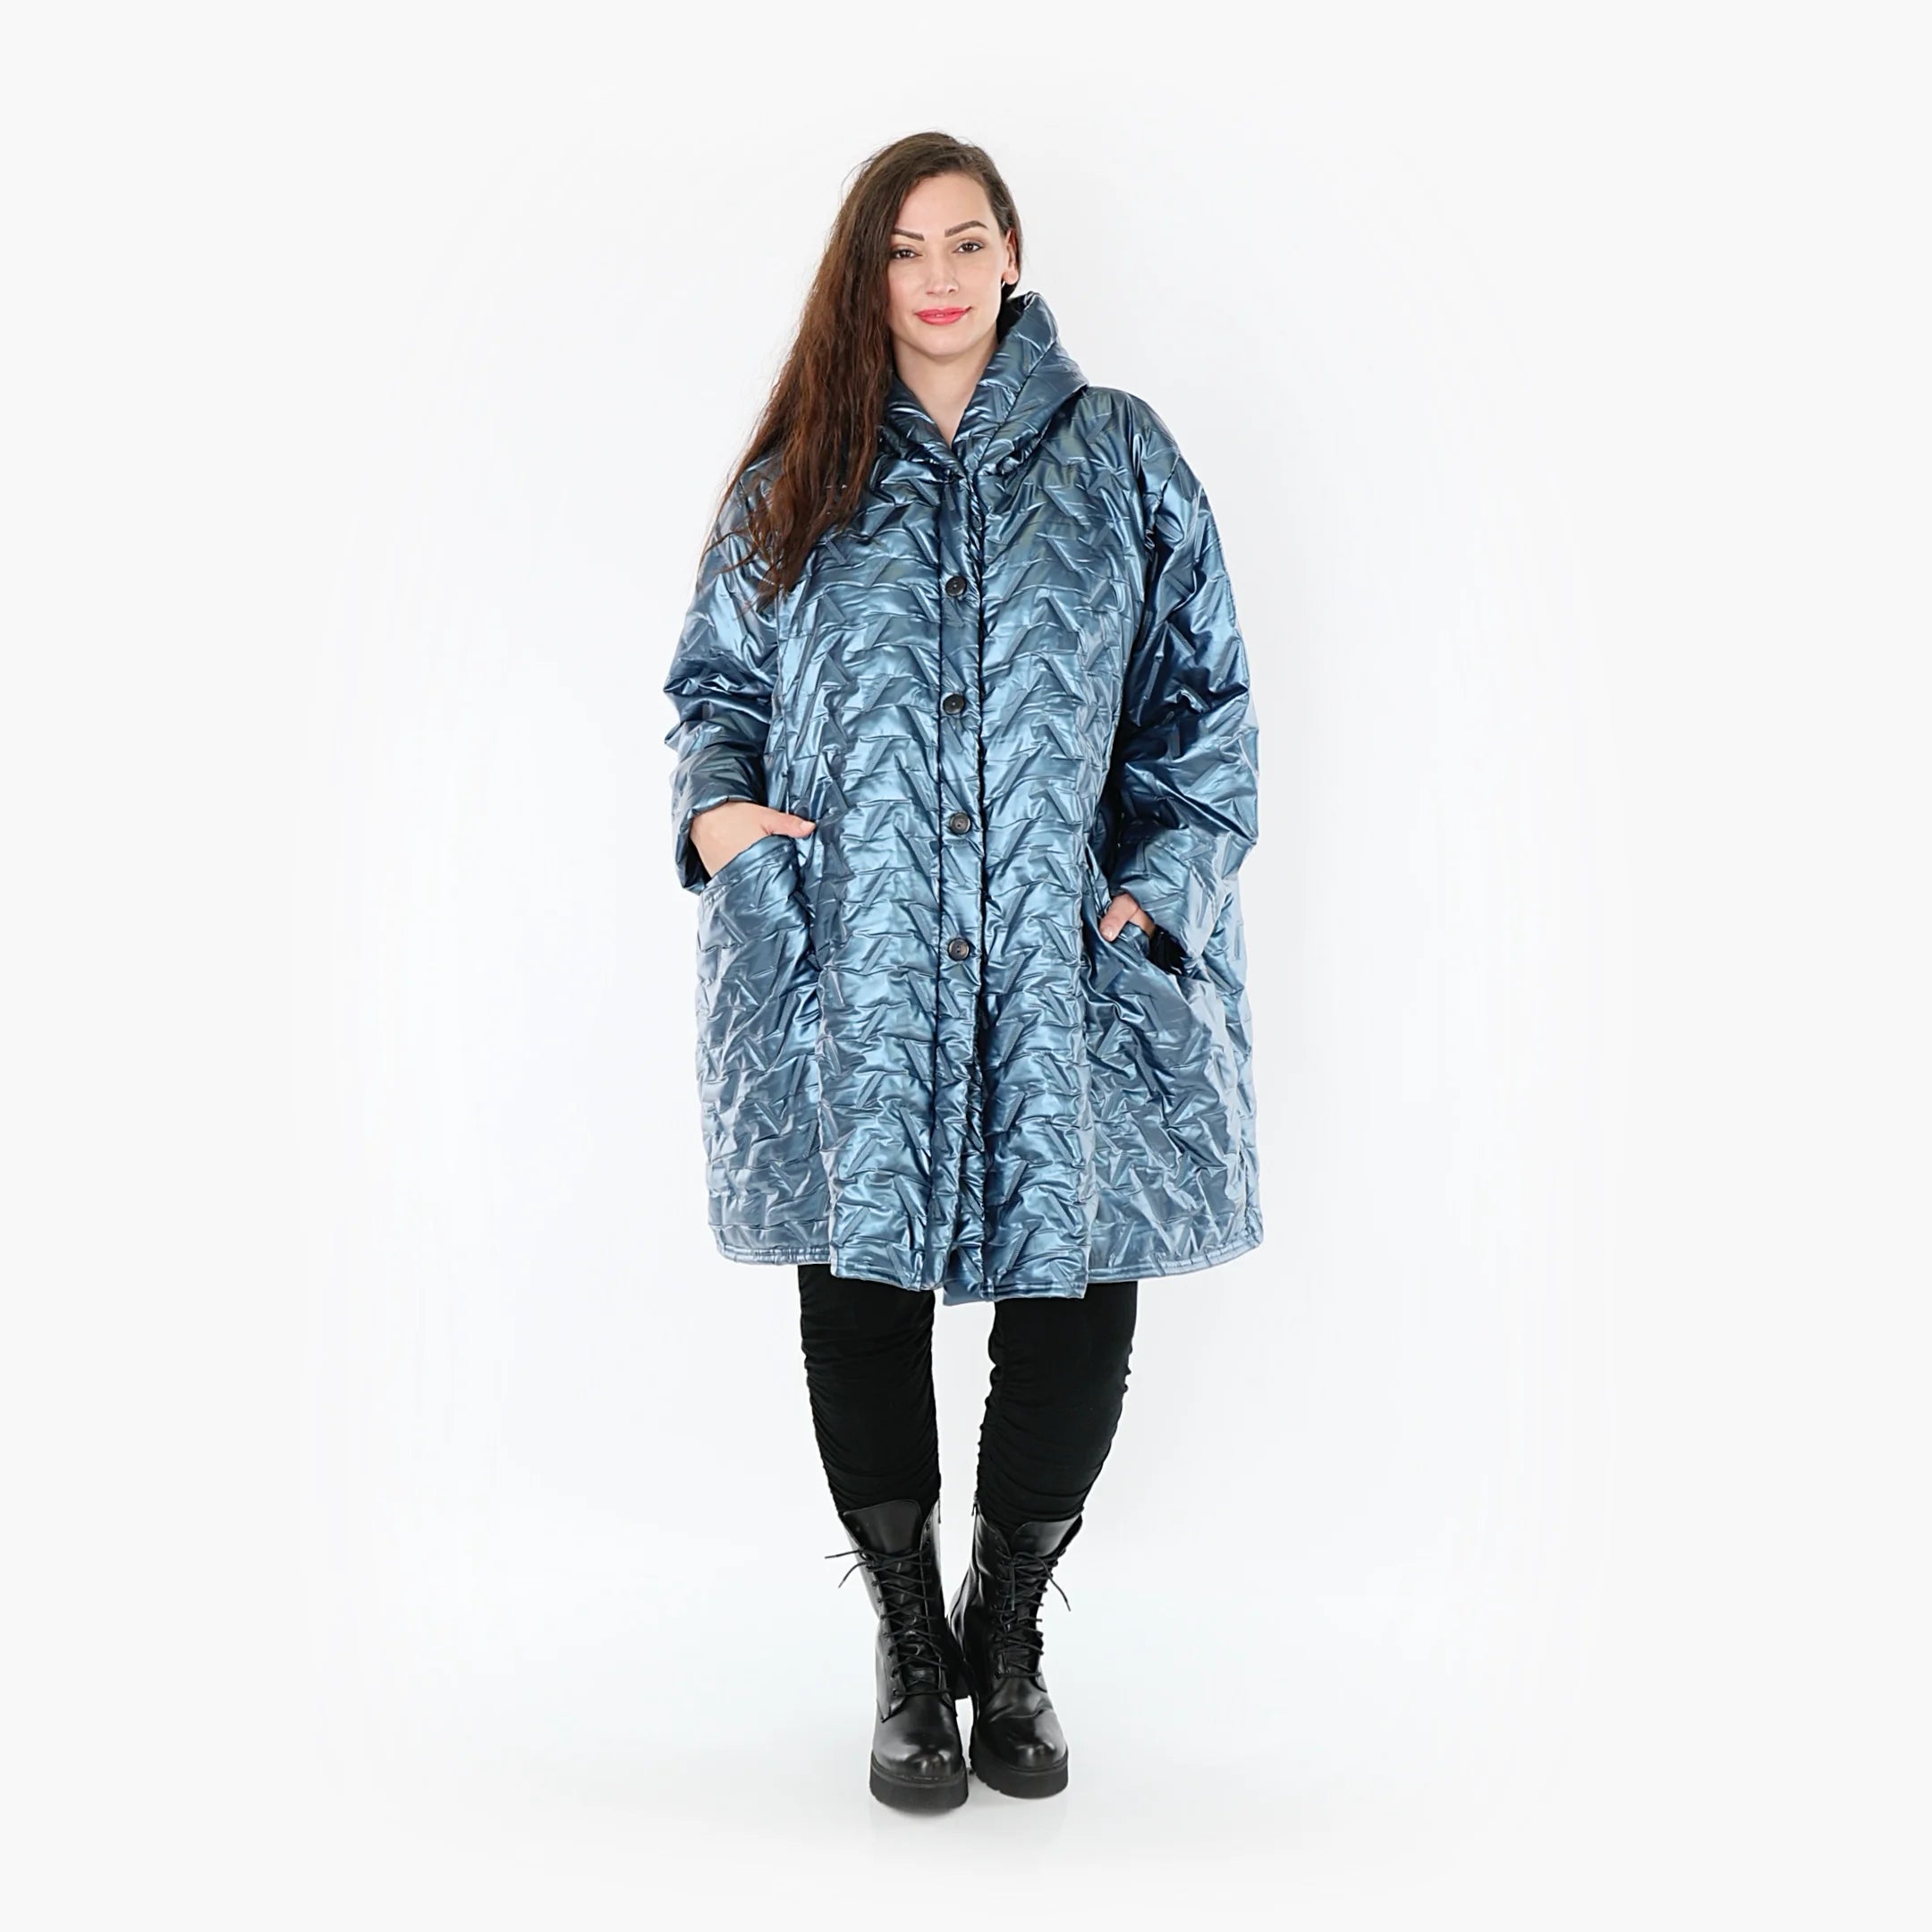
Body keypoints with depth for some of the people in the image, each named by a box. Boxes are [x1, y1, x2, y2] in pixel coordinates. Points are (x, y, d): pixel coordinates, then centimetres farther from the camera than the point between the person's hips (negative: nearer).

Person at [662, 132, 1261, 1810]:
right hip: (850, 974, 1)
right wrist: (714, 803, -3)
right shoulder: (793, 480, 12)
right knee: (861, 1297, 4)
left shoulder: (1119, 458, 9)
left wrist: (1166, 882, -3)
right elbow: (716, 678, 18)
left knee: (1076, 1303, 3)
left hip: (1072, 966, 0)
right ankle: (913, 1655, 27)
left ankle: (1009, 1638, 29)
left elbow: (1208, 695, 9)